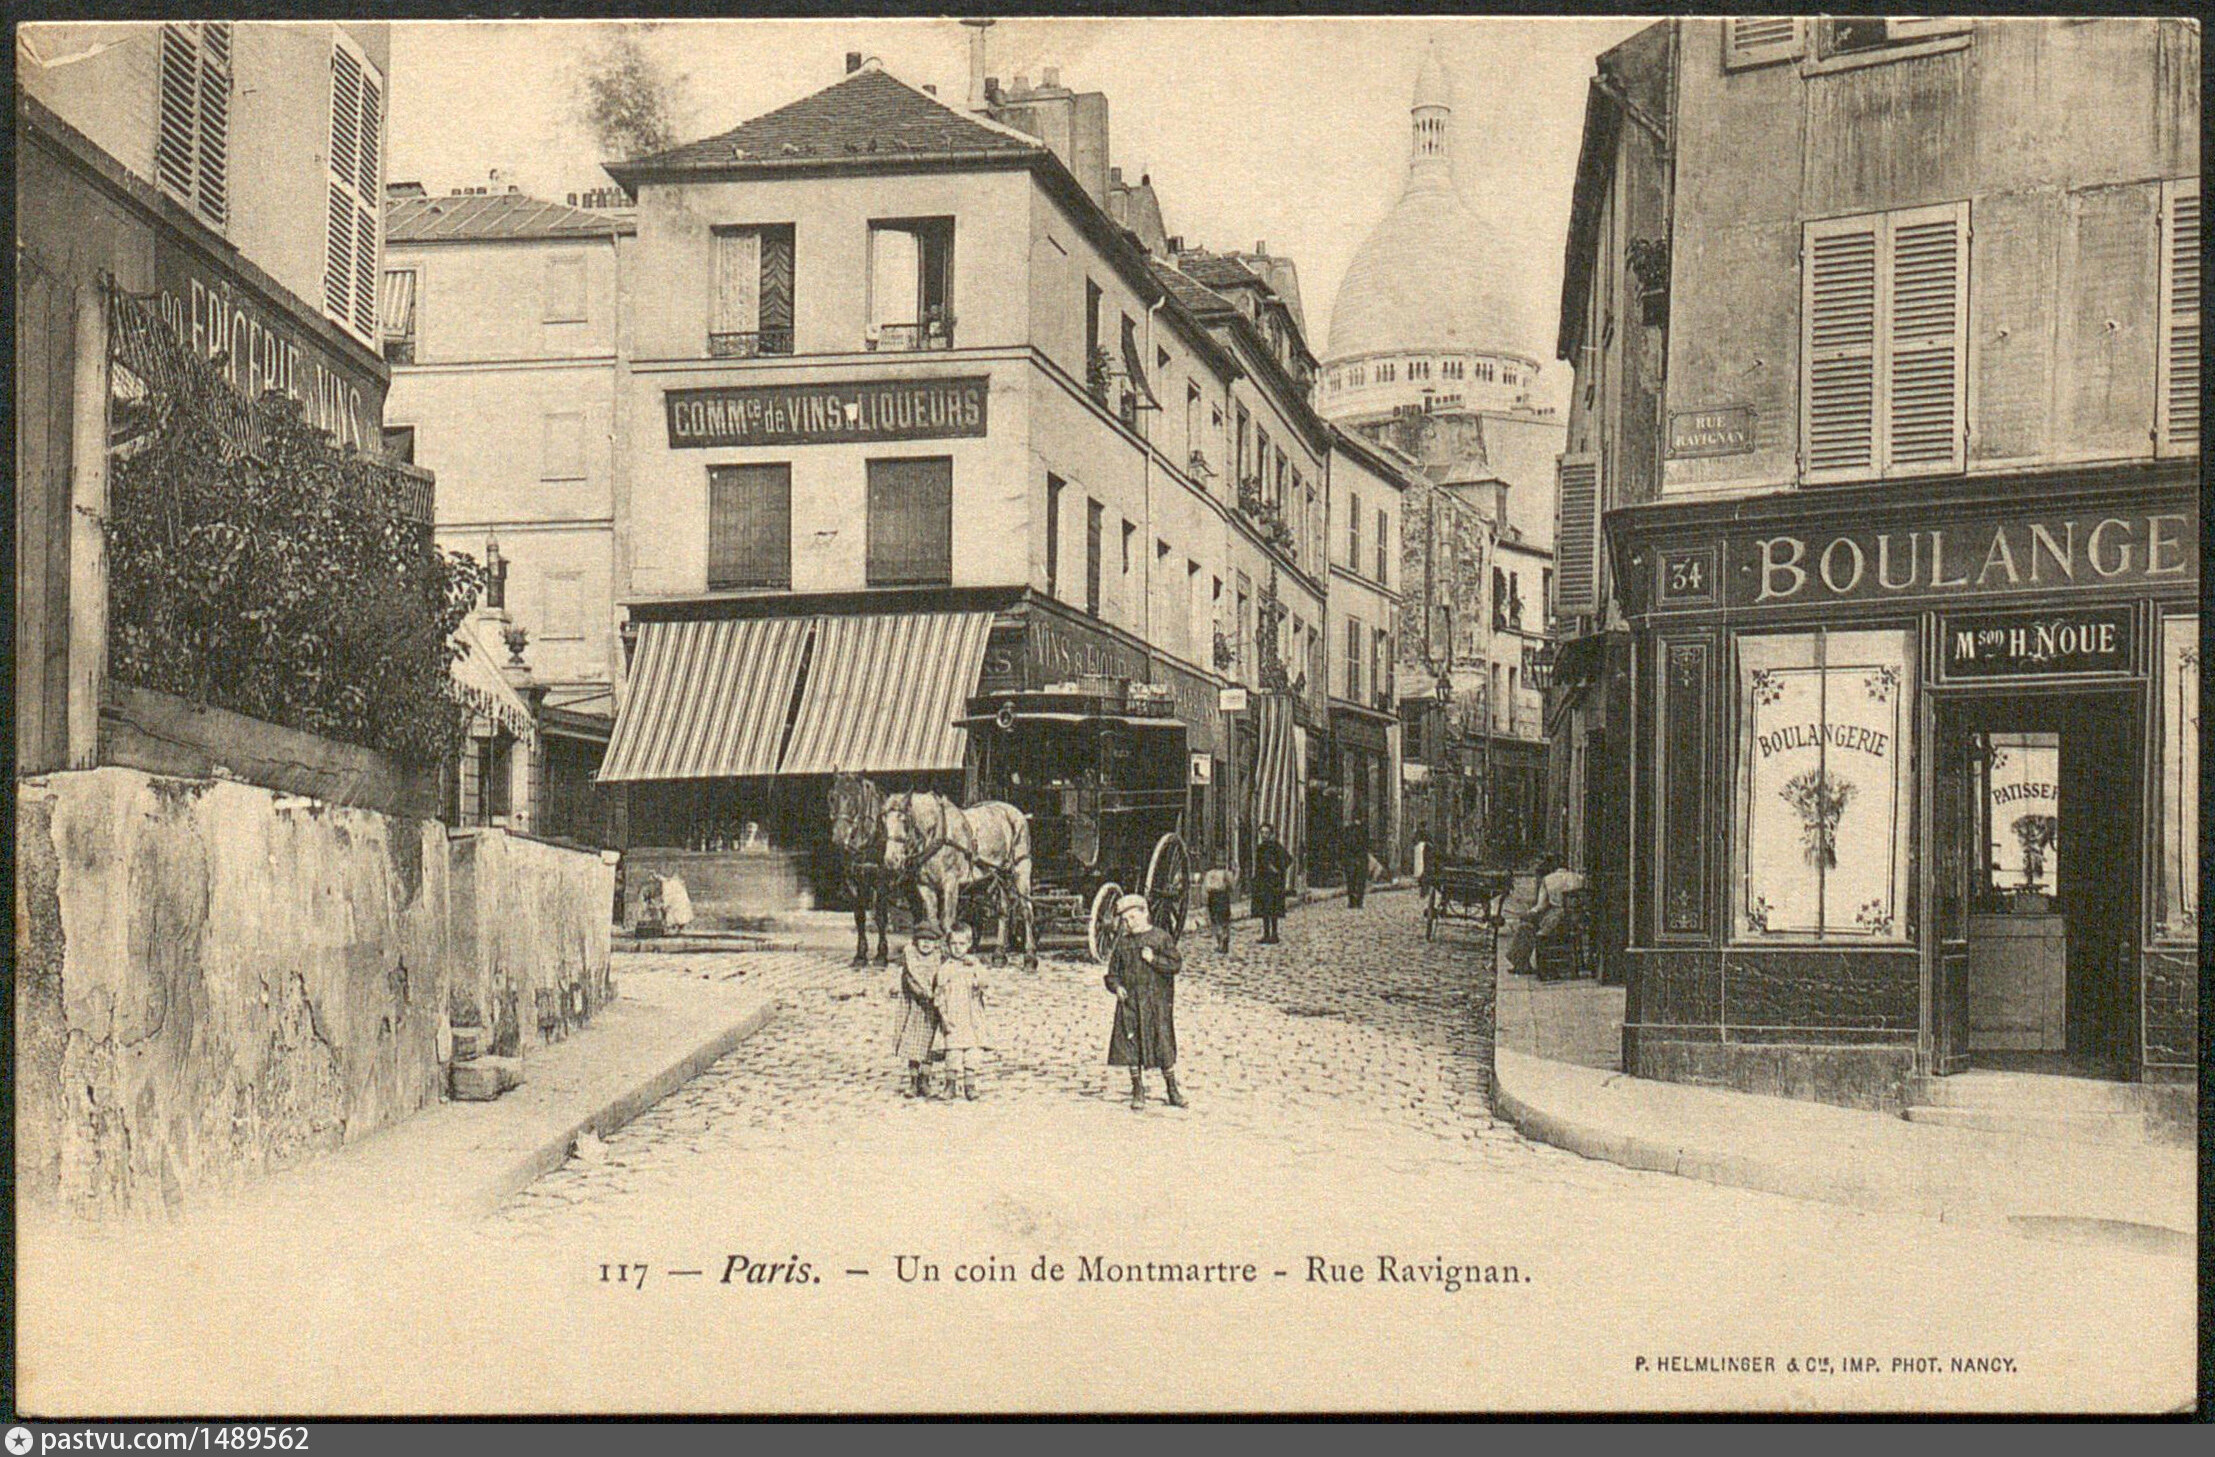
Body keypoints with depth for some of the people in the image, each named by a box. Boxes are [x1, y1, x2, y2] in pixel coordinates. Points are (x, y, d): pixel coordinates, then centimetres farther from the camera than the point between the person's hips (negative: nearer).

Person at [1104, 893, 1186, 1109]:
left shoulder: (1161, 937, 1)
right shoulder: (1123, 942, 10)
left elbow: (1176, 965, -4)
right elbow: (1112, 972, 14)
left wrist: (1154, 959, -15)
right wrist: (1116, 986, -5)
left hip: (1157, 1002, -3)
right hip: (1129, 1002, 3)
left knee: (1163, 1045, -2)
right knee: (1131, 1046, 1)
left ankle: (1173, 1089, 10)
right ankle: (1138, 1092, 10)